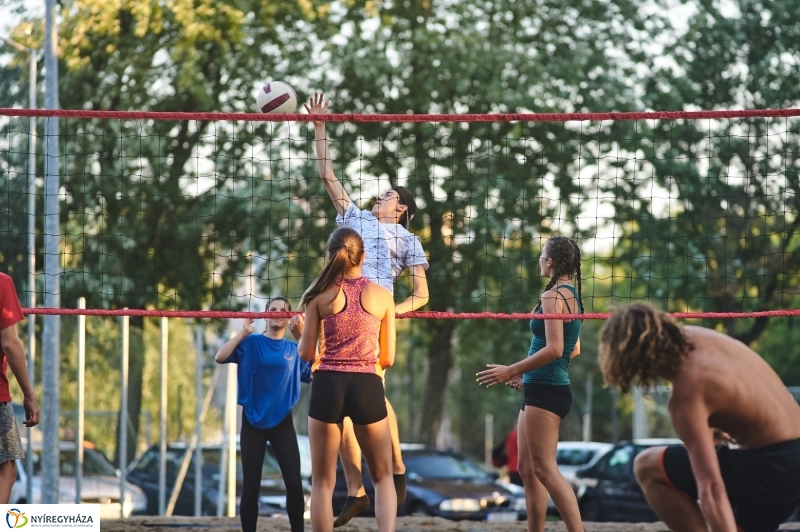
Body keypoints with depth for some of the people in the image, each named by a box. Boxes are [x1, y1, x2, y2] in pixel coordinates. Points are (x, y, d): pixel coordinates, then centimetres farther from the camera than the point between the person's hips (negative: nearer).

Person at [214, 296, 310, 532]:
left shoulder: (294, 349, 6)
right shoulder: (251, 343, -2)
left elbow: (312, 375, 7)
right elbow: (220, 357, -14)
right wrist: (243, 332, -20)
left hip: (282, 422, 2)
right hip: (253, 422, -2)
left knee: (294, 482, -3)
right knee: (251, 485, 2)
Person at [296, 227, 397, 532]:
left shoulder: (320, 295, 1)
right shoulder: (382, 295, 4)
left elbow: (306, 353, 3)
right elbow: (387, 359, 8)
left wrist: (300, 332, 24)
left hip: (328, 385, 0)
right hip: (368, 387, 0)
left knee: (323, 482, 6)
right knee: (383, 477, 12)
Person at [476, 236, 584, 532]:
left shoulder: (553, 296, -14)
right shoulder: (572, 295, 14)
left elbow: (554, 349, -22)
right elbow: (574, 350, 22)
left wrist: (511, 371, -16)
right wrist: (525, 372, 25)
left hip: (545, 392, -10)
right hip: (540, 390, 10)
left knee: (545, 468, -11)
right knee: (527, 469, 12)